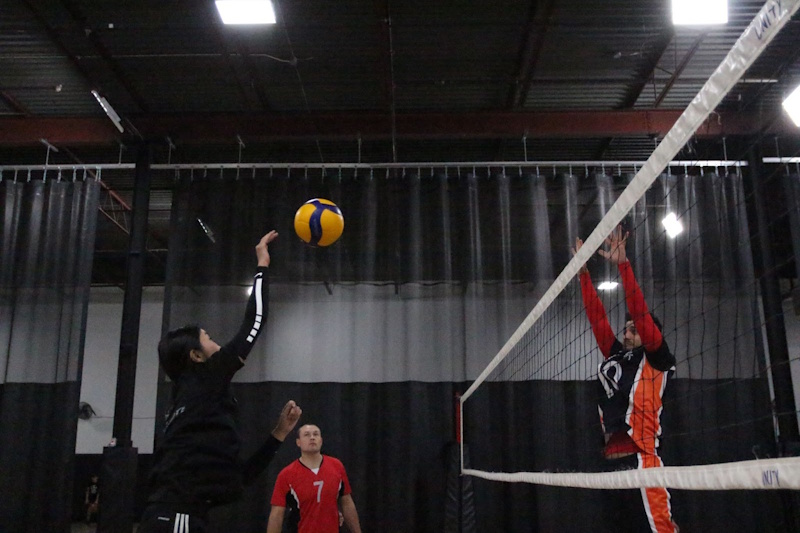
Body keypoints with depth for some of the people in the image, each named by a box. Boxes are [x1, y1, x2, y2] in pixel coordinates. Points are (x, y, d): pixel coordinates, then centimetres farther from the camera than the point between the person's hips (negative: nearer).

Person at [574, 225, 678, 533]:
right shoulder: (616, 357, 20)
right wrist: (583, 272, 20)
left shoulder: (656, 360, 5)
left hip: (639, 461, -7)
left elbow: (640, 311, -6)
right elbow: (597, 317, 20)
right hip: (613, 462, 7)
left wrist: (622, 265, -10)